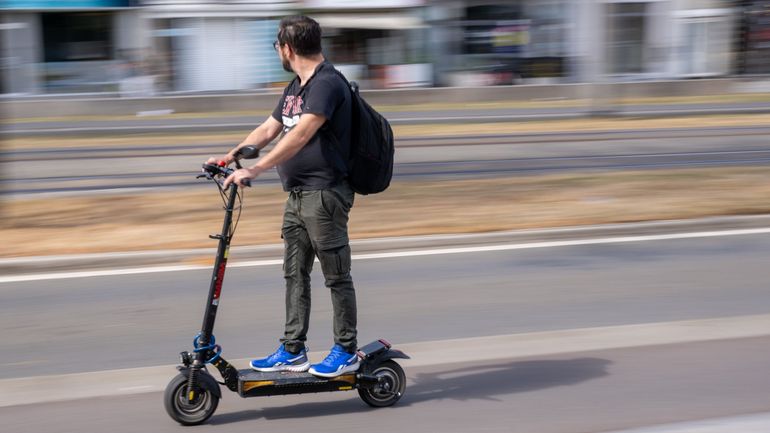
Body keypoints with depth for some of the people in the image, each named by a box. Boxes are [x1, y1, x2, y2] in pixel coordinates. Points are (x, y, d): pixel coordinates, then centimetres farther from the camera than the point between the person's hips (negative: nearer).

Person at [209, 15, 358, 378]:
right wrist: (229, 158, 9)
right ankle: (293, 352, 17)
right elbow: (268, 130, 19)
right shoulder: (296, 87, 17)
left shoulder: (327, 84, -16)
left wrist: (256, 169, -33)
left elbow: (300, 135, -27)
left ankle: (346, 352, 10)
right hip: (297, 195, 10)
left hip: (325, 194, -10)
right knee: (295, 274, 11)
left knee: (336, 276, 0)